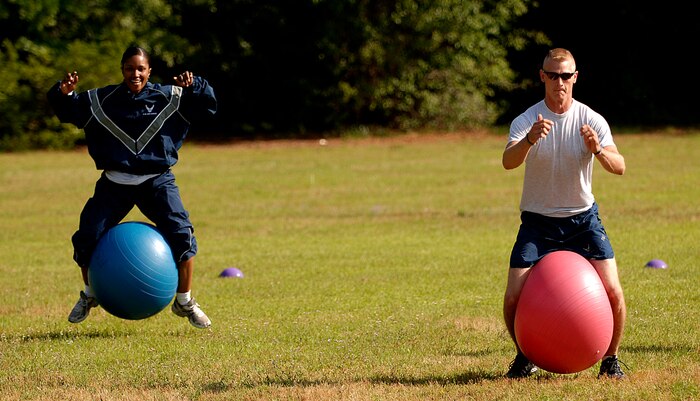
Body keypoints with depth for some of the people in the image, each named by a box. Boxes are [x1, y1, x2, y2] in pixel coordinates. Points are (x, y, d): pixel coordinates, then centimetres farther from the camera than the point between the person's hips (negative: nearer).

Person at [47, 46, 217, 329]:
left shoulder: (169, 98, 2)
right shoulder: (99, 101, 4)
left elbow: (208, 105, 1)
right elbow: (66, 110, 10)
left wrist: (193, 87, -19)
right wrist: (63, 93, -12)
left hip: (157, 181, -1)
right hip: (114, 183, 1)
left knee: (182, 235, -16)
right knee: (86, 238, -5)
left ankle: (185, 302, 4)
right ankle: (89, 296, 25)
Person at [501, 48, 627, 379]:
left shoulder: (591, 121, -7)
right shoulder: (526, 121, -10)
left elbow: (619, 167, -18)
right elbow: (508, 162, -29)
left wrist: (599, 151, -39)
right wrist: (529, 140, -49)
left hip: (583, 219, 0)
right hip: (537, 223, 0)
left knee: (612, 292, -13)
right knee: (514, 298, -12)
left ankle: (611, 359, 10)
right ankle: (525, 356, 16)